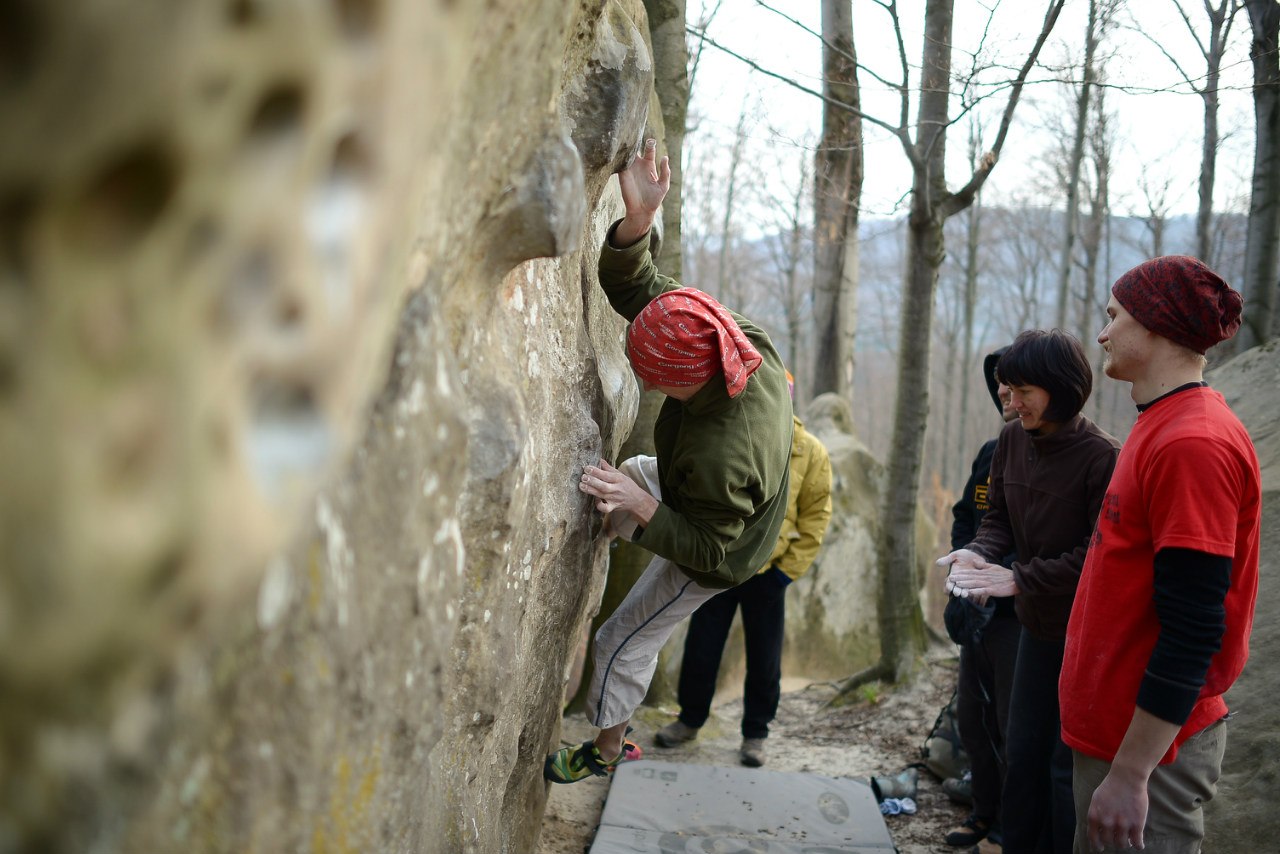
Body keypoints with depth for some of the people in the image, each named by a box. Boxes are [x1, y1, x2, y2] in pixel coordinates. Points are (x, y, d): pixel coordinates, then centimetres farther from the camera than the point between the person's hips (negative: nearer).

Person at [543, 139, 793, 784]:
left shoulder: (721, 454, -50)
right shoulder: (741, 340, -29)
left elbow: (709, 548, -33)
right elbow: (636, 288, -25)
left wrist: (642, 509, -45)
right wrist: (637, 222, -42)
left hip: (711, 559, -6)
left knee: (623, 644, 13)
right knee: (628, 477, 28)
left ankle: (607, 749, 37)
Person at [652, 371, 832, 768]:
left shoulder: (810, 452, -8)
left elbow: (816, 515, -4)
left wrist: (789, 568, -7)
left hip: (767, 570, -1)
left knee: (764, 657, 9)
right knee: (700, 647, 11)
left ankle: (755, 734, 27)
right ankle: (690, 720, 31)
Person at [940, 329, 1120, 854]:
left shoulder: (1102, 458, -22)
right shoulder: (1012, 440, -2)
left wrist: (1018, 579, -25)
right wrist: (978, 554, -15)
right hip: (1037, 626, 7)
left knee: (1069, 763, 3)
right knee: (1022, 751, 16)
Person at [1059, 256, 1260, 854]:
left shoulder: (1194, 444, -21)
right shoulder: (1161, 427, 9)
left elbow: (1191, 633, -24)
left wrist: (1129, 773, -22)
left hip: (1149, 742, -9)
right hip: (1110, 729, 9)